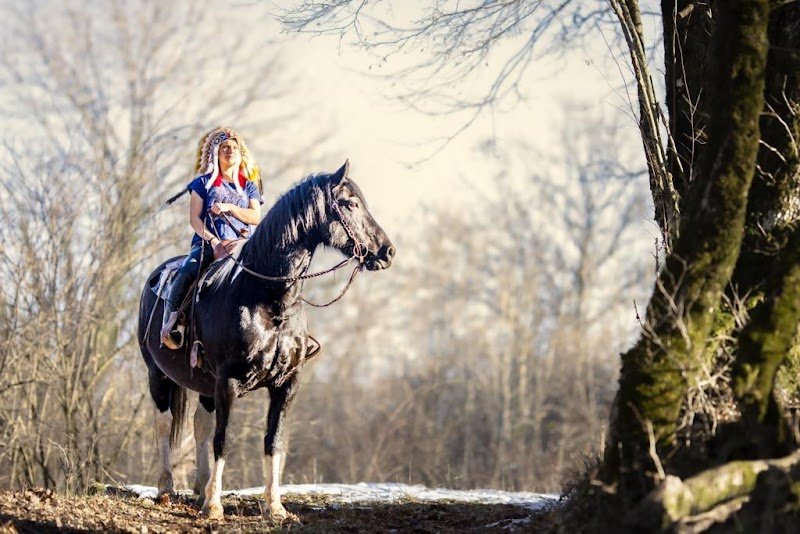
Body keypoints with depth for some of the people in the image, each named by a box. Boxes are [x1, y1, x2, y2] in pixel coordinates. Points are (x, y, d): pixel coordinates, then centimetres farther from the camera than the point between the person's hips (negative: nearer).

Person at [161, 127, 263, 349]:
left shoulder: (249, 186, 19)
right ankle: (169, 323, -28)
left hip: (241, 245, 2)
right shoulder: (204, 183, 11)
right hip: (207, 242, -2)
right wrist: (213, 242, -12)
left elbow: (256, 217, 6)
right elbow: (194, 218, 2)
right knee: (187, 271, -33)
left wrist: (228, 208, -9)